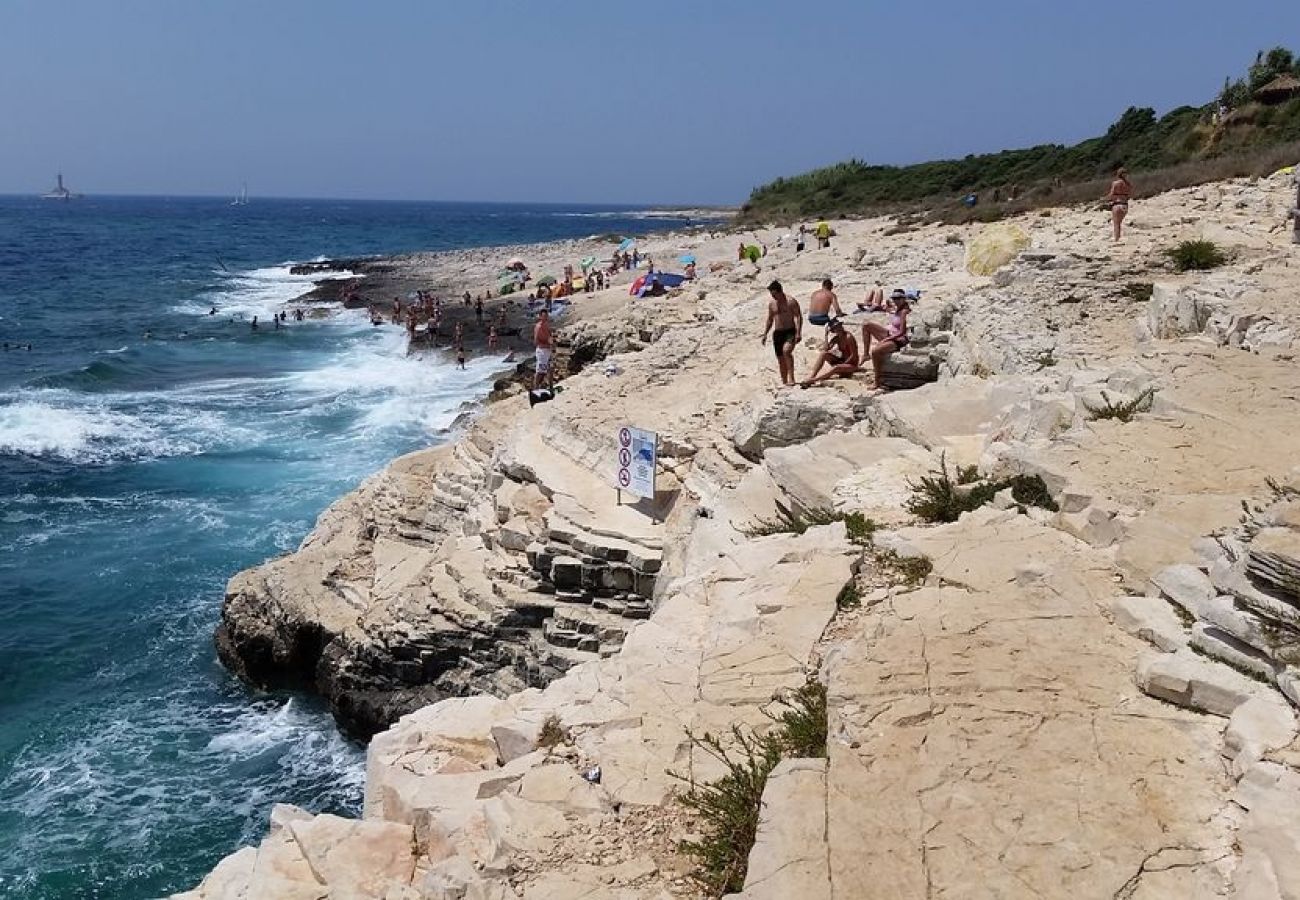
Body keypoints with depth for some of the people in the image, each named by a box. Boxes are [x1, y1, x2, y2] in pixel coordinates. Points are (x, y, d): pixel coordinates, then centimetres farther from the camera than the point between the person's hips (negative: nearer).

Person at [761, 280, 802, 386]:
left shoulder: (791, 301, -7)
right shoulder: (771, 303, 10)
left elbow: (798, 317, -10)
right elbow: (770, 320, 19)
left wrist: (798, 333, -20)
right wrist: (765, 334, 13)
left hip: (790, 332, -6)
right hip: (777, 333, 6)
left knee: (786, 351, -30)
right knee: (780, 359, 6)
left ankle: (791, 378, -29)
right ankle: (784, 382, 14)